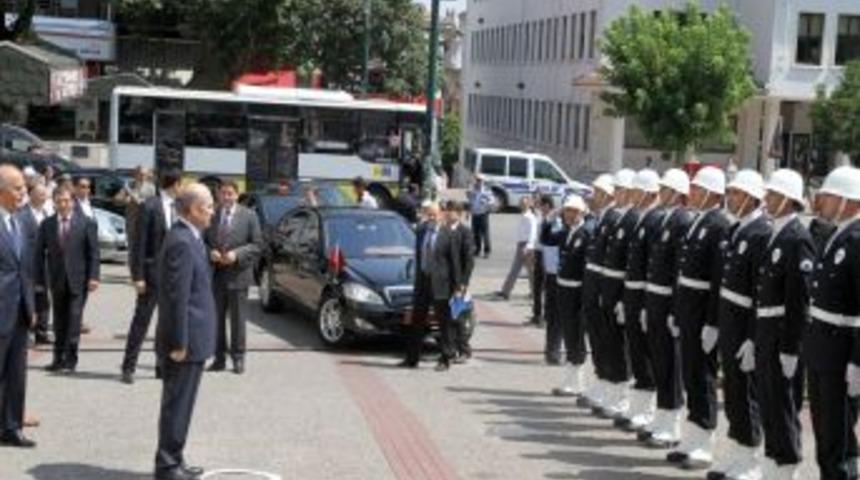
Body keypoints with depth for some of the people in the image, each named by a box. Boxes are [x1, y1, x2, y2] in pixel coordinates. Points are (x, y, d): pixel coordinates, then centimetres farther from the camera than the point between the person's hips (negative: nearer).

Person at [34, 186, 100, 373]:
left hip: (78, 279, -2)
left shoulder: (86, 223, -2)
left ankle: (70, 359, 0)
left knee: (74, 318, -6)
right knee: (59, 321, 9)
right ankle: (59, 358, 17)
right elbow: (40, 253, 5)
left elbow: (94, 252, -2)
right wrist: (40, 280, 1)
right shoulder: (47, 224, 4)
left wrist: (93, 277, -10)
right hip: (57, 280, 2)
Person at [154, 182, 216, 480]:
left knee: (181, 404, 16)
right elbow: (177, 298, -21)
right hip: (186, 339, -10)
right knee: (177, 405, -1)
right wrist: (179, 343, -21)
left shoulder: (188, 238, 13)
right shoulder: (181, 242, -19)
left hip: (191, 338, 10)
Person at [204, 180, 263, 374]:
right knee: (216, 318, 7)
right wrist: (210, 252, -11)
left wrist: (236, 254, -15)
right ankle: (219, 358, 16)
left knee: (237, 318, 4)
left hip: (237, 274, -2)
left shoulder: (248, 216, 0)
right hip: (215, 274, 2)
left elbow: (257, 245, -2)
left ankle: (238, 358, 13)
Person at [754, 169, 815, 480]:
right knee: (768, 405, 16)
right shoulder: (776, 235, 13)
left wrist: (789, 349, -20)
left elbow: (800, 299, -19)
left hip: (784, 335, -9)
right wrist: (758, 338, 15)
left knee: (783, 405, -1)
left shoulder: (797, 239, -16)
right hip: (766, 333, 9)